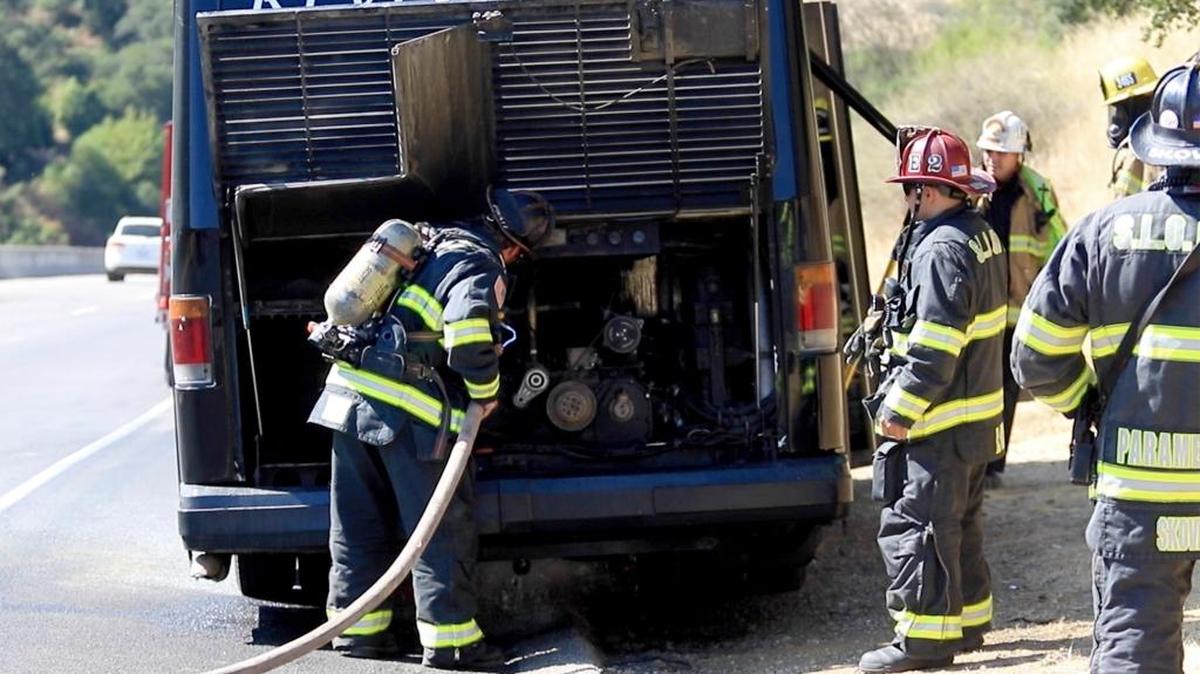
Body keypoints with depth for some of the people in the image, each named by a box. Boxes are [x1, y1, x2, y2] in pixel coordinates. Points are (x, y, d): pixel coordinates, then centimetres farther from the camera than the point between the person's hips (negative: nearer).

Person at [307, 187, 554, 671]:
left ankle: (357, 626, 20)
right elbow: (468, 332, -22)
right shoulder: (481, 268, -6)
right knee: (444, 525, 1)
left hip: (348, 388, 8)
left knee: (360, 522, 16)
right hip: (407, 407, -8)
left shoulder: (432, 244, 19)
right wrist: (487, 392, -7)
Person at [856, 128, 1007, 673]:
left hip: (941, 423, -11)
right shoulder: (980, 236, 12)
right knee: (960, 523, 20)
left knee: (915, 525, -6)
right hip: (979, 417, 11)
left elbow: (933, 349, -24)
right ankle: (968, 619, 29)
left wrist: (899, 412, -19)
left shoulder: (941, 250, -20)